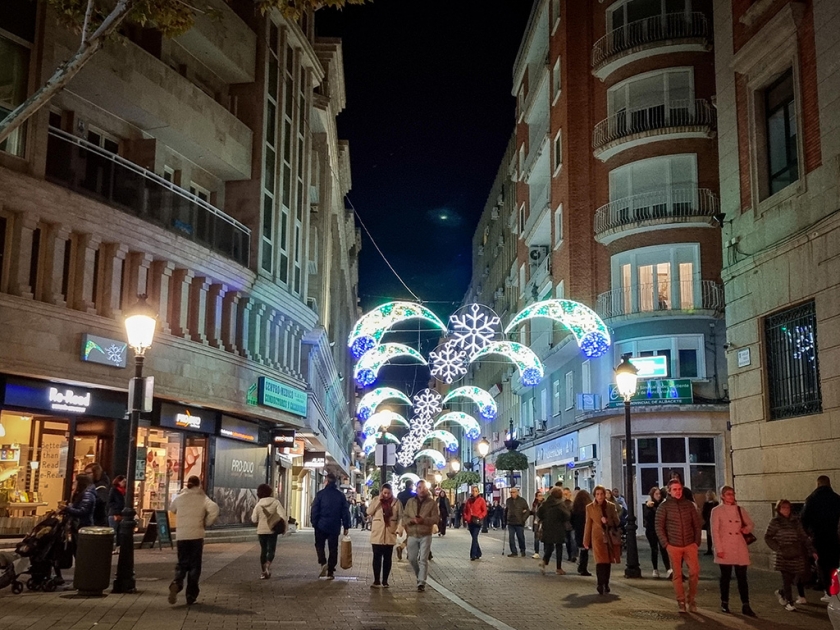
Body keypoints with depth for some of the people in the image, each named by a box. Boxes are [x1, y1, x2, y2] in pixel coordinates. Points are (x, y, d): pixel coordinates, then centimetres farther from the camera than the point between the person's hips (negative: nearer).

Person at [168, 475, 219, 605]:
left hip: (181, 536, 2)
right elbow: (214, 510, -18)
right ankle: (191, 596, 7)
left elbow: (172, 509, 24)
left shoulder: (179, 498, 5)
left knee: (182, 563, 12)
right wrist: (206, 523, -4)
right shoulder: (202, 498, -3)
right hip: (196, 536, -2)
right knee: (194, 565, 7)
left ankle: (176, 583, -18)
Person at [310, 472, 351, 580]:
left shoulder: (321, 493, -6)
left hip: (322, 525, -2)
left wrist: (314, 523, -1)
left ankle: (323, 563, -9)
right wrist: (346, 526, 9)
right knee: (333, 549, 9)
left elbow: (314, 510, -8)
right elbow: (345, 511, 5)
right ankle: (330, 572, 8)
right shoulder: (340, 495, 5)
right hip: (335, 527, 3)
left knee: (319, 545, 14)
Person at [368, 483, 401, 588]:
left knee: (387, 558, 6)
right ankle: (376, 580, 7)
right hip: (377, 534, 0)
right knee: (377, 557, 0)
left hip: (390, 534, 1)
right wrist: (379, 500, -15)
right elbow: (369, 512, -11)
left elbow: (401, 516, 4)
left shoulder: (396, 501, 2)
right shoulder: (375, 500, 2)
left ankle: (385, 581, 14)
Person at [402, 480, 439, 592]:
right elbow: (404, 517, 5)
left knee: (423, 559, -4)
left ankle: (421, 582, -1)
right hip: (412, 535, 3)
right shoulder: (410, 502, 8)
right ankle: (419, 576, 32)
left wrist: (424, 520, -22)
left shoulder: (432, 503, 0)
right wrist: (411, 520, -16)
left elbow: (435, 518, -7)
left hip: (425, 535, -3)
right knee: (412, 558, 8)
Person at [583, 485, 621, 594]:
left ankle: (606, 585, 21)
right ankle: (601, 586, -9)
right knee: (601, 561, -13)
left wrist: (607, 521, -15)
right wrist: (586, 541, 4)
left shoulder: (611, 506, 5)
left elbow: (616, 521, 6)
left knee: (608, 561, 7)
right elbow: (588, 525, 4)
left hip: (610, 537, 2)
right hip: (598, 537, -2)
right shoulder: (590, 507, 2)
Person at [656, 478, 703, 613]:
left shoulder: (689, 504, 6)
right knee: (677, 574, 2)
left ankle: (692, 599, 11)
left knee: (694, 571, -6)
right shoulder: (664, 506, -1)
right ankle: (681, 602, 11)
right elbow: (659, 527, -1)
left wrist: (697, 542, 1)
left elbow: (697, 524, 9)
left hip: (690, 545, 2)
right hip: (673, 546, -1)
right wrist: (666, 544, -7)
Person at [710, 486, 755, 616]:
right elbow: (714, 531, -6)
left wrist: (747, 529, -4)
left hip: (740, 549, 3)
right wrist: (719, 549, -12)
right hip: (725, 549, -3)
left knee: (742, 577, 0)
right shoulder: (716, 511, -3)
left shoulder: (740, 510, 9)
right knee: (725, 577, 6)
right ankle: (724, 603, 20)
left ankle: (745, 605, 4)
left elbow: (751, 524, 20)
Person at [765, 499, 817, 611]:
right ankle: (789, 603, 5)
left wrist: (812, 551, 4)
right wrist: (778, 548, -6)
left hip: (797, 555, 4)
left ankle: (781, 593, 29)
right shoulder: (775, 522, -1)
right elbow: (768, 537, 1)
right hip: (784, 556, -4)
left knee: (797, 578, 5)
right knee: (787, 579, -6)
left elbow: (804, 537, 10)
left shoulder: (795, 521, 10)